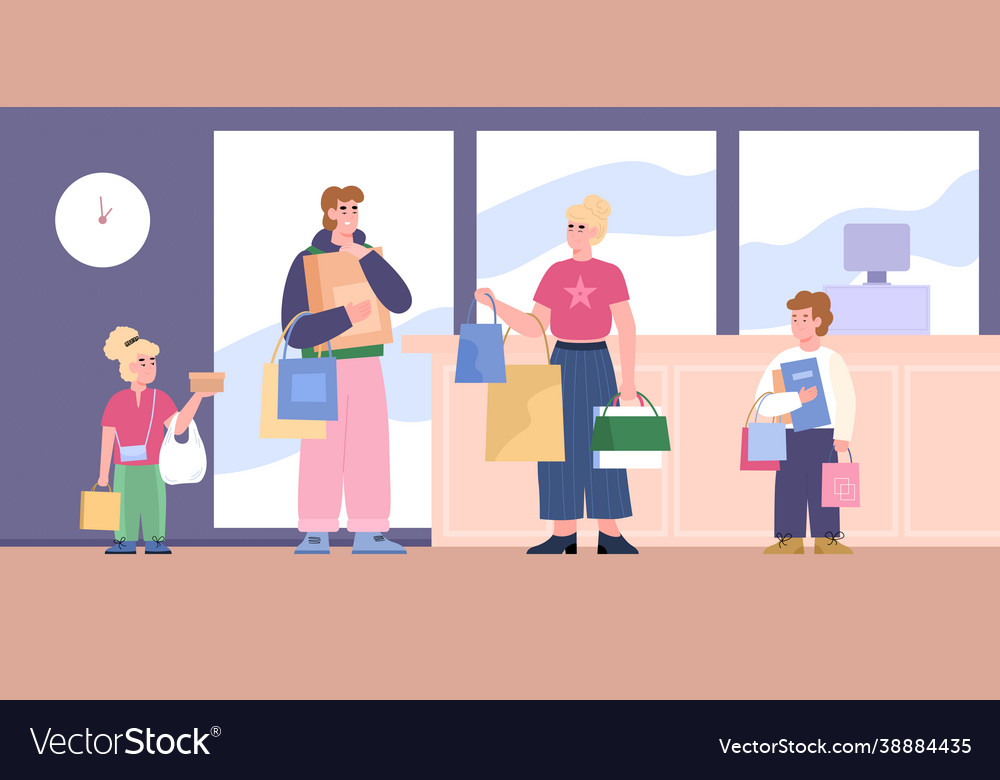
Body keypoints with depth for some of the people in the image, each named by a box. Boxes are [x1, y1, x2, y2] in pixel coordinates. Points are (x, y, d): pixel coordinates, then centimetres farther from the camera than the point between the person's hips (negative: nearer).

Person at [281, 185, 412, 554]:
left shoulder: (369, 257, 5)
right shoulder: (306, 261, -8)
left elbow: (401, 302, -12)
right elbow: (295, 331, -15)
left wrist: (367, 258, -18)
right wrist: (345, 316, -25)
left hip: (366, 368, 4)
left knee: (370, 447, 1)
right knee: (322, 454, -4)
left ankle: (368, 534, 5)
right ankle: (315, 535, 5)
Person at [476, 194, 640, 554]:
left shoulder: (610, 274, -2)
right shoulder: (555, 274, 6)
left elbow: (627, 330, -3)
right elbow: (533, 327, 5)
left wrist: (629, 380, -7)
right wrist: (494, 303, -7)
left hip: (597, 365, -2)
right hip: (562, 365, 2)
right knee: (560, 447, 0)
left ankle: (609, 534, 4)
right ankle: (563, 534, 6)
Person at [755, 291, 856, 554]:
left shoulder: (832, 360, -3)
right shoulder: (783, 360, 1)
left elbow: (847, 400, -10)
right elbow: (763, 403, -8)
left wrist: (843, 436, -21)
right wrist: (798, 399, -22)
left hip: (823, 436, -2)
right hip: (790, 436, 2)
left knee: (823, 488, 0)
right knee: (789, 488, 0)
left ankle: (826, 540, 7)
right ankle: (791, 541, 5)